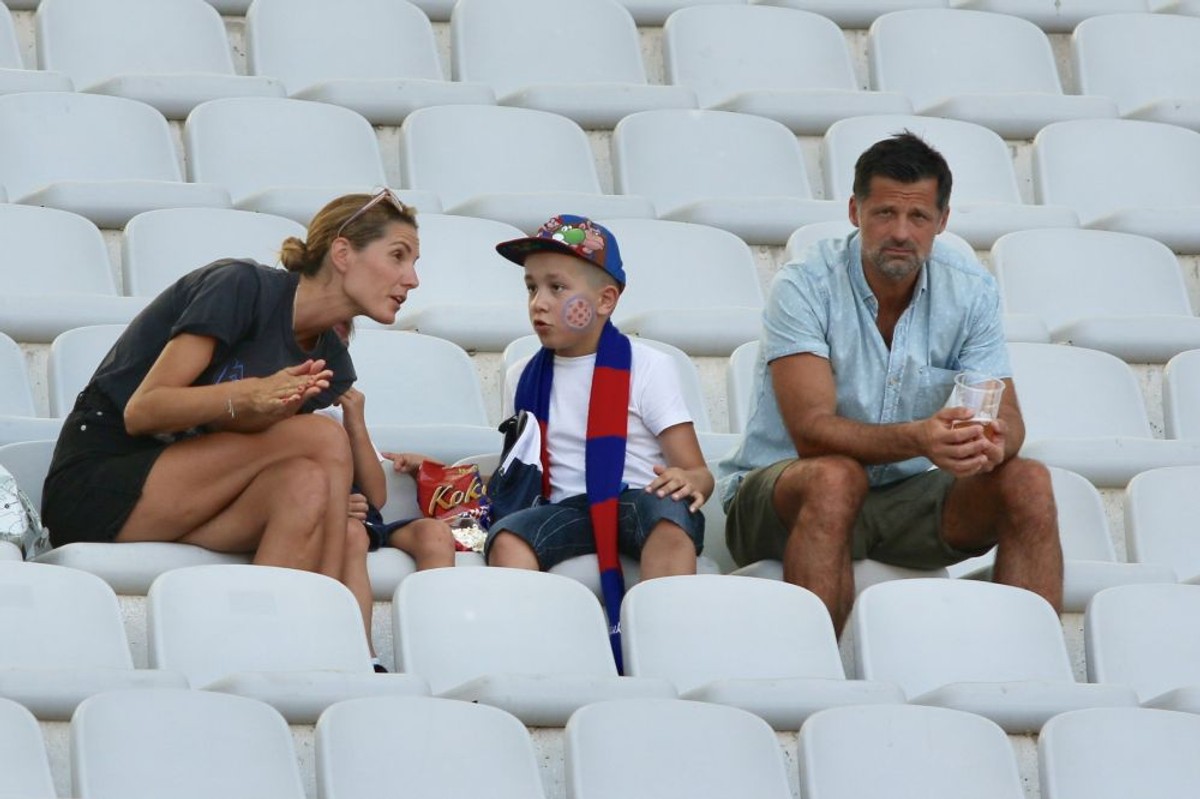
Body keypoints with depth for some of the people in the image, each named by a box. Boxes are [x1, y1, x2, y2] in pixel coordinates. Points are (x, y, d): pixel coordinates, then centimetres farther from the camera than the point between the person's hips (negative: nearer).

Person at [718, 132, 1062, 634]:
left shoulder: (970, 291, -2)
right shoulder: (804, 287, -15)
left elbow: (1008, 419, -6)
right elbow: (813, 431, -25)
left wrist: (990, 442, -32)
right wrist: (918, 438, -41)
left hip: (908, 498, 4)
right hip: (778, 493, -4)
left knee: (1028, 483, -17)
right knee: (837, 478, -37)